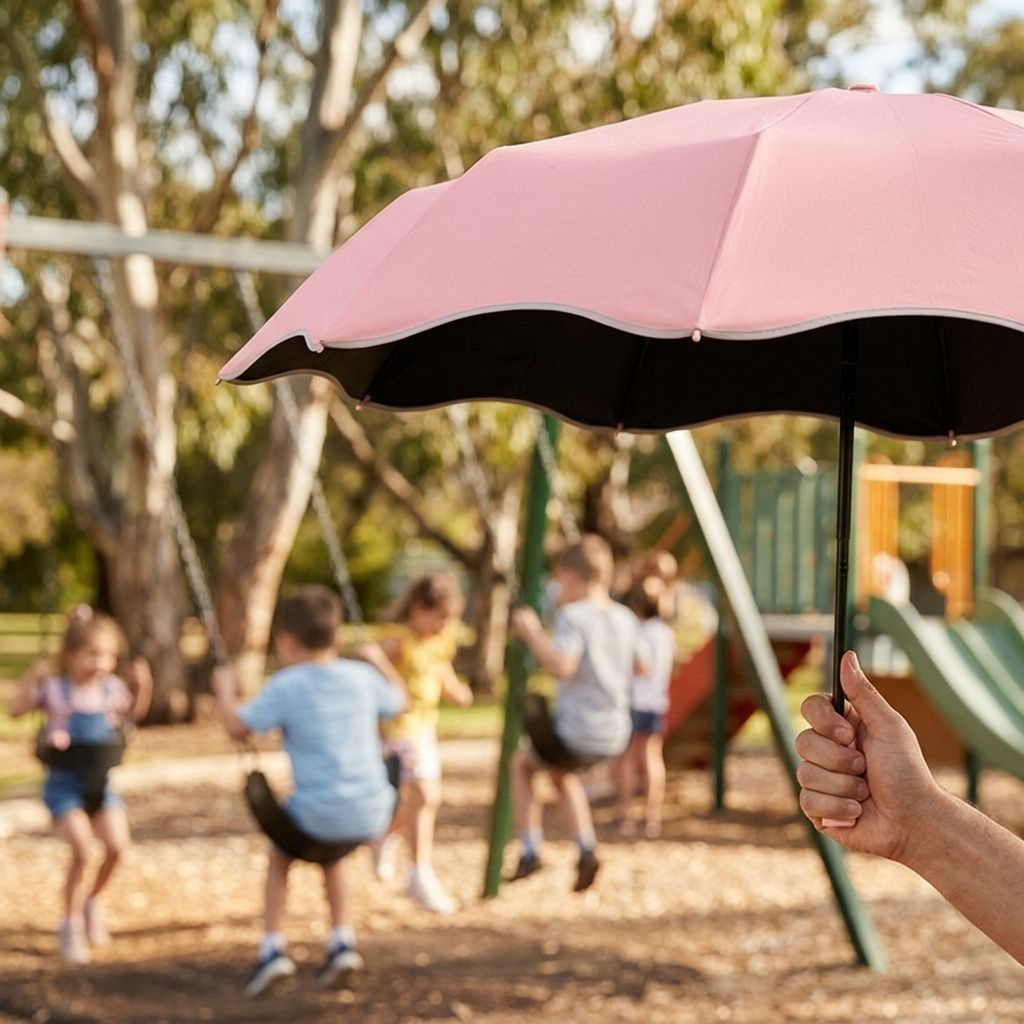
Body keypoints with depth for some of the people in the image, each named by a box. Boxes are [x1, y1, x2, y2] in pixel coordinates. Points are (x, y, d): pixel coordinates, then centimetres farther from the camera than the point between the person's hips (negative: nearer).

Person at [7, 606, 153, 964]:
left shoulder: (111, 689, 4)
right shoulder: (55, 689, -9)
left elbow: (134, 712, 22)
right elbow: (15, 710, -11)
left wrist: (142, 685, 6)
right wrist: (31, 680, -25)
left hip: (101, 784, 4)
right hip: (64, 785, -4)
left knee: (117, 845, -11)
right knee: (82, 848, -18)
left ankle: (92, 899, 19)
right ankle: (71, 925, 0)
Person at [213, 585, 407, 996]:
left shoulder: (286, 686, -7)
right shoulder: (361, 676, 6)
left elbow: (238, 726, -7)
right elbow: (398, 700, 25)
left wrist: (224, 692, 11)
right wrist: (378, 661, 39)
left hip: (316, 815, -4)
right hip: (372, 814, 4)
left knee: (279, 854, 25)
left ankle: (272, 947, 17)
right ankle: (342, 941, 27)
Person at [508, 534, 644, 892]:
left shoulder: (573, 617, -15)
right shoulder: (625, 618, 6)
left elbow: (562, 666, -29)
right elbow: (640, 666, 19)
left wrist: (533, 633, -20)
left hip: (576, 734, -6)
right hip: (615, 737, 6)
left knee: (521, 763, 23)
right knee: (560, 771, 33)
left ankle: (530, 851, 13)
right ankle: (586, 849, 17)